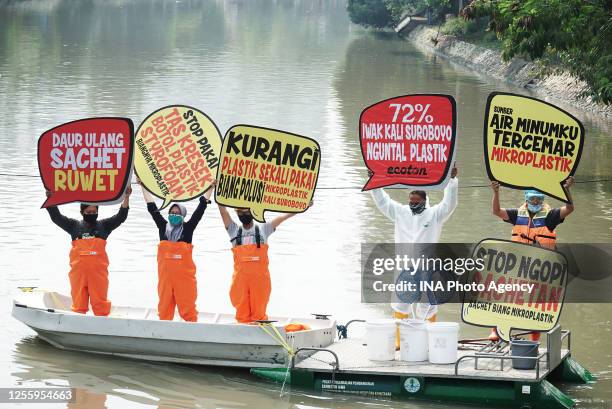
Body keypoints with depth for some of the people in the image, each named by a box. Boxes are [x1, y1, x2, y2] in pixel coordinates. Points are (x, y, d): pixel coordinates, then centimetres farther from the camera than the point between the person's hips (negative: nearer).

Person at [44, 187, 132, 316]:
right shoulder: (74, 225, 14)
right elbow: (56, 216, 8)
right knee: (79, 301, 3)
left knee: (100, 301, -1)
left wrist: (126, 198, -6)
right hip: (78, 270, 1)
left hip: (98, 270, 0)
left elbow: (121, 216, 6)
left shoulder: (103, 225, 14)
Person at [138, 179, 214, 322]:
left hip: (184, 274, -3)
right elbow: (152, 208, 13)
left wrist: (210, 189, 0)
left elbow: (200, 209, 2)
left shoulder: (188, 228, 3)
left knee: (187, 305, -5)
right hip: (165, 273, 3)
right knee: (165, 305, 4)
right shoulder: (163, 226, 9)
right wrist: (143, 187, 14)